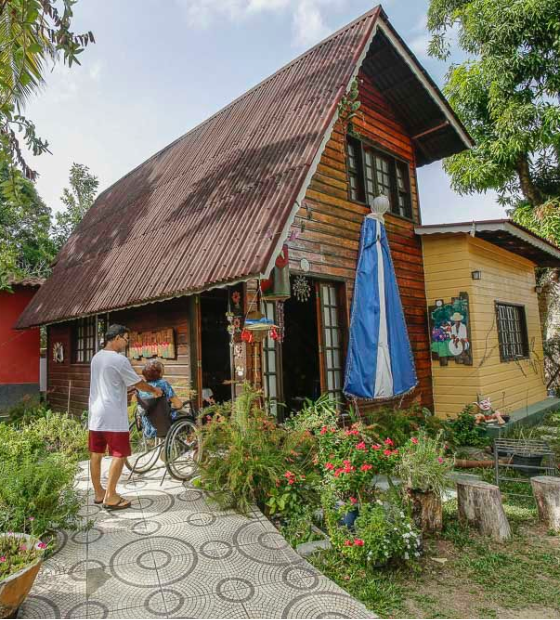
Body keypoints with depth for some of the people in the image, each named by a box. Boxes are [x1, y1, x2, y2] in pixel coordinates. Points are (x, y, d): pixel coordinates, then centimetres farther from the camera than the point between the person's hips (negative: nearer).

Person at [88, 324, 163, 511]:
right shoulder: (119, 360, -16)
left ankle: (98, 493, 24)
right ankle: (110, 497, 1)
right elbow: (137, 383, -7)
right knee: (119, 455, -1)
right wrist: (154, 390, 10)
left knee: (96, 454, 14)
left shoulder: (96, 358, 10)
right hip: (113, 416, -9)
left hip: (96, 414, 9)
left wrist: (128, 387, 25)